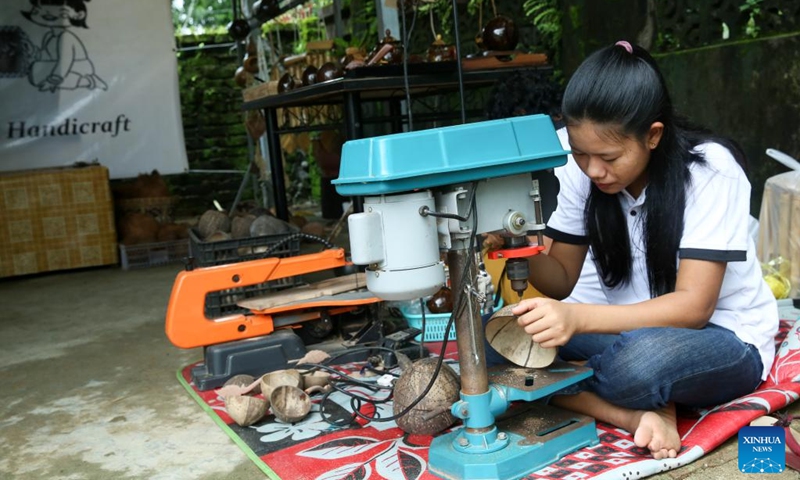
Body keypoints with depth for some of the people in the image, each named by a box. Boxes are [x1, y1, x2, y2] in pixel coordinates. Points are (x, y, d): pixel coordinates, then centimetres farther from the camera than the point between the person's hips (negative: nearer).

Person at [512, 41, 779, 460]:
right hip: (634, 331, 5)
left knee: (641, 360, -41)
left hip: (725, 342, -5)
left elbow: (693, 306, -26)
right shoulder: (582, 170, -8)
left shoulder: (709, 170, -22)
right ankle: (640, 415, -21)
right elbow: (561, 279, -4)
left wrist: (578, 318, -40)